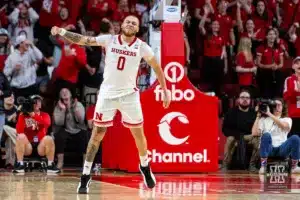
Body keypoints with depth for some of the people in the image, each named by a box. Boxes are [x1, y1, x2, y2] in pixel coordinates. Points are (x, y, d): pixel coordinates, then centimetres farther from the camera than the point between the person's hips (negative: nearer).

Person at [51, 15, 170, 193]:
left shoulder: (142, 47, -5)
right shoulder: (109, 40, -6)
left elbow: (157, 68, 4)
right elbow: (83, 40, -12)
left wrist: (165, 91, 1)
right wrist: (62, 32, -26)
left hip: (129, 94, 1)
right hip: (107, 93, -1)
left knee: (138, 133, 10)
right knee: (97, 134, -3)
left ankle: (145, 167, 35)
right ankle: (86, 176, 1)